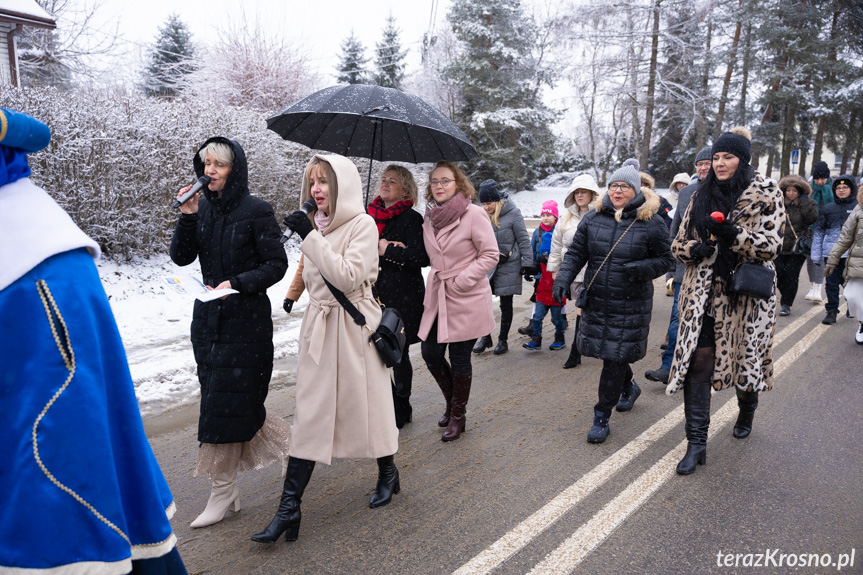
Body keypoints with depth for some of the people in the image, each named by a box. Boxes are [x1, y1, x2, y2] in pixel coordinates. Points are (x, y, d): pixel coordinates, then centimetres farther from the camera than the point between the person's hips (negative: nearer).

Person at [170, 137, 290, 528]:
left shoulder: (256, 211, -9)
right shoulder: (203, 208, 7)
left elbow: (276, 265, -10)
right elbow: (181, 257, 2)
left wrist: (237, 283, -21)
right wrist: (187, 217, -11)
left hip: (246, 317, -6)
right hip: (208, 316, 6)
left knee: (226, 401, -4)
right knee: (227, 395, 11)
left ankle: (223, 491, 9)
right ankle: (280, 441, 35)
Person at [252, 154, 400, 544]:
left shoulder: (362, 224, -10)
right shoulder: (317, 224, 9)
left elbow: (348, 277, -22)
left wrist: (312, 237, -21)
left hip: (354, 327, -5)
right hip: (318, 323, 6)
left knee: (366, 402, 9)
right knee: (309, 414, 4)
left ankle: (388, 473, 35)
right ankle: (289, 507, 7)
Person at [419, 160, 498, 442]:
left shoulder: (473, 214, -11)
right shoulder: (430, 217, 8)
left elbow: (490, 255, -11)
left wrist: (461, 281, -15)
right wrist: (437, 281, 9)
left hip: (467, 300, -6)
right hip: (437, 296, 6)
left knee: (459, 359, 2)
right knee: (430, 353, 6)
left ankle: (458, 415, 23)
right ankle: (452, 402, 32)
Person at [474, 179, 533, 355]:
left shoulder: (513, 213, -9)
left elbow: (523, 240, -6)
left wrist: (526, 263, -7)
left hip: (508, 266, -4)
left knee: (506, 304, 7)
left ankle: (503, 340, 20)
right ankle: (485, 337, 17)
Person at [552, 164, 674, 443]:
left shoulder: (651, 223, -5)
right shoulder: (593, 218, 3)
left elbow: (665, 260, 0)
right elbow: (576, 252, 6)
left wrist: (641, 268, -20)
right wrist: (562, 279, -9)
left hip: (631, 307, -4)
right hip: (595, 302, 4)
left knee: (615, 359, -2)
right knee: (608, 352, 16)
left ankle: (602, 417, 10)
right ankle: (629, 387, 47)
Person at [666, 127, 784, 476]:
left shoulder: (766, 194, -2)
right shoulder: (702, 195, 9)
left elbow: (770, 245, -11)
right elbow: (679, 243, 11)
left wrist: (731, 234, -27)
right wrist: (695, 248, -13)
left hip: (745, 293, -2)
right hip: (703, 293, 2)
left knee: (746, 359, 13)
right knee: (698, 362, -7)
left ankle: (746, 411, 47)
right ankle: (696, 443, -1)